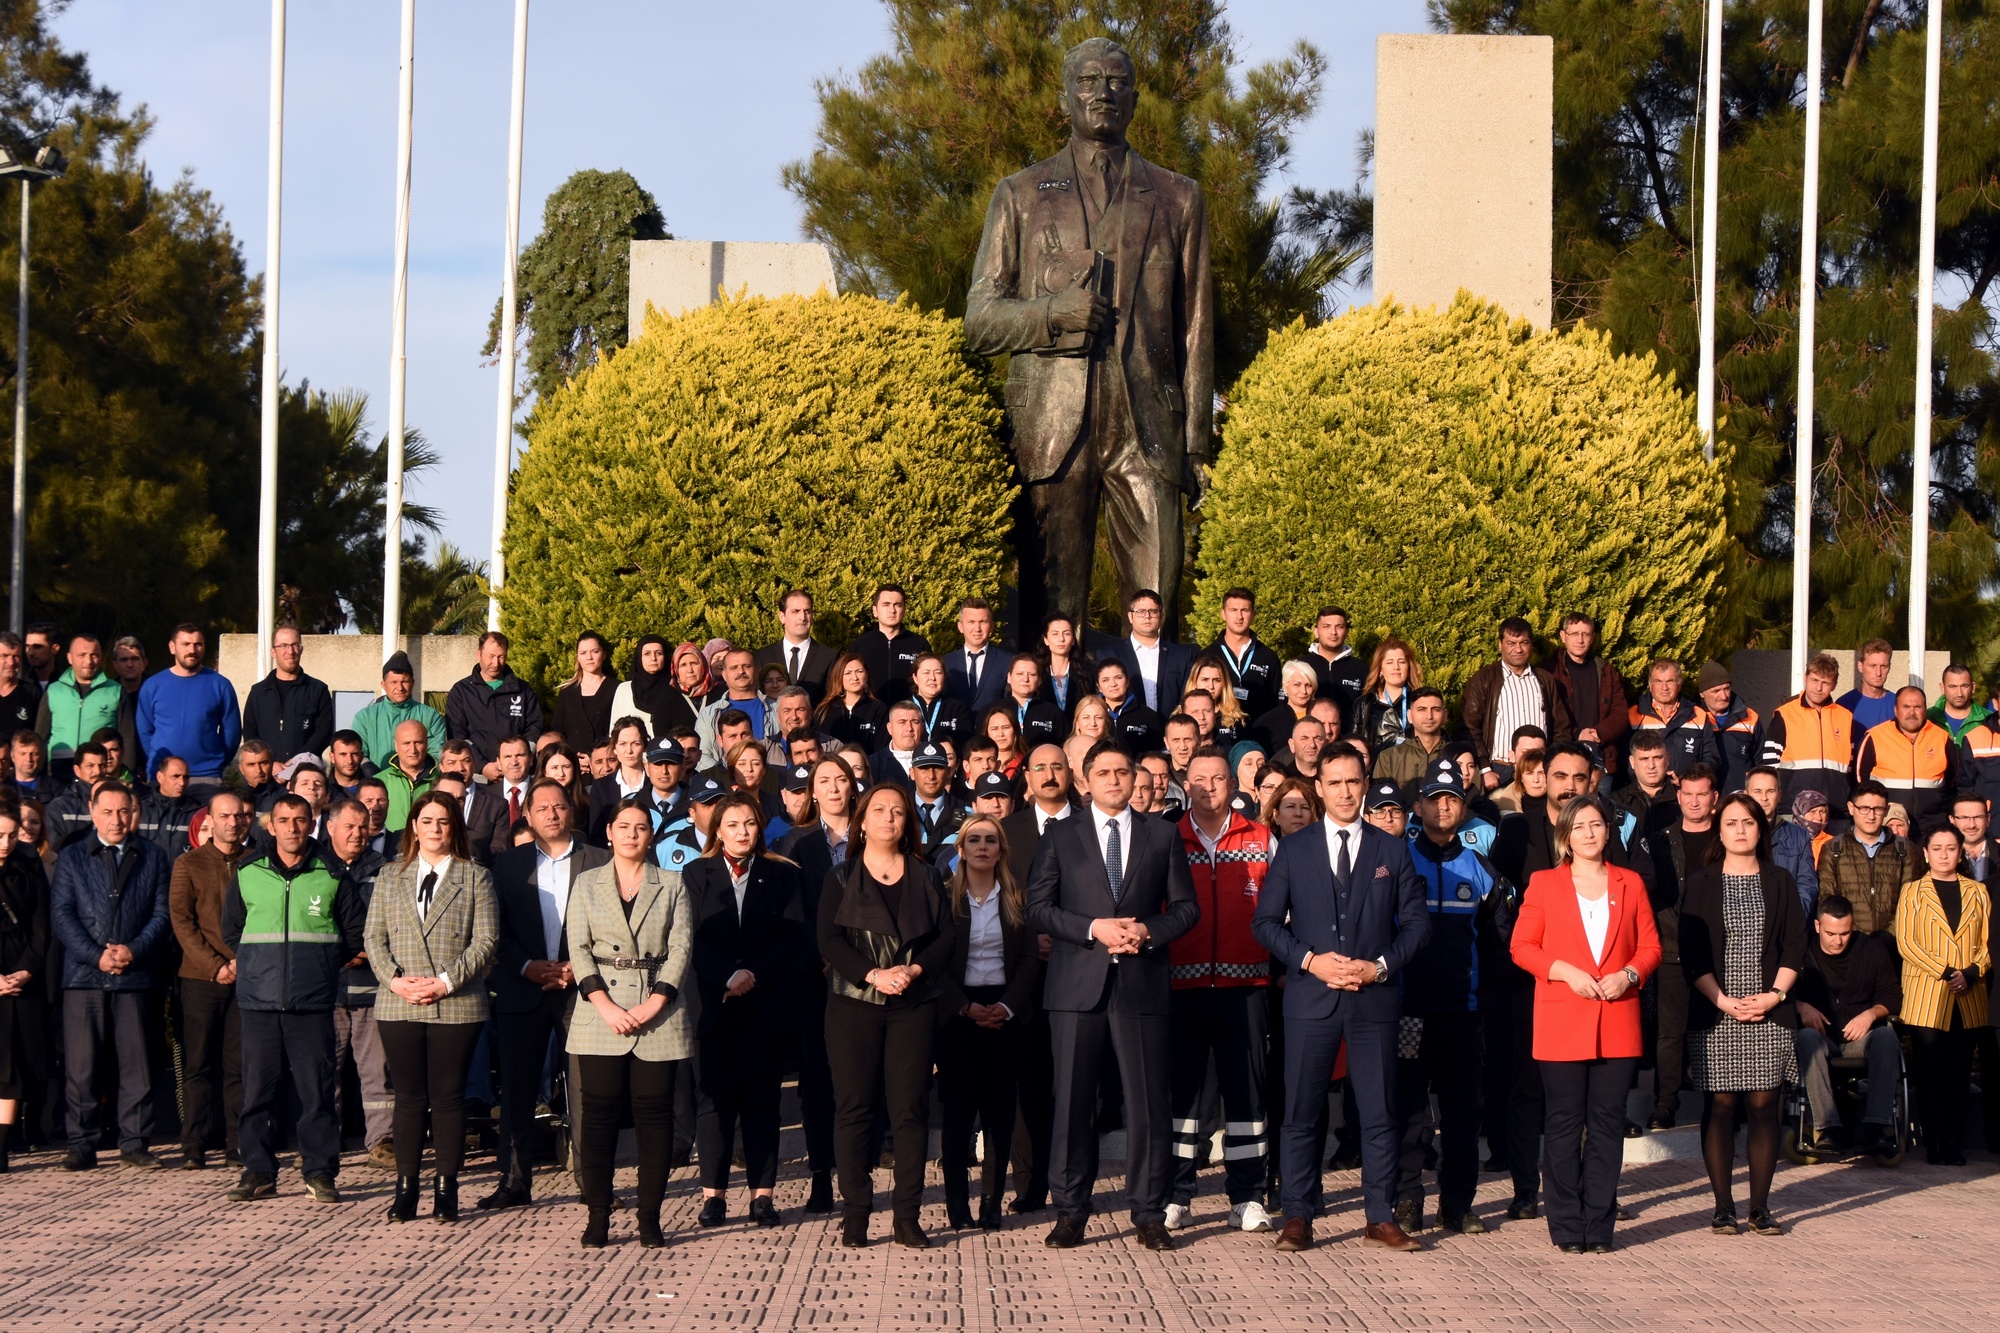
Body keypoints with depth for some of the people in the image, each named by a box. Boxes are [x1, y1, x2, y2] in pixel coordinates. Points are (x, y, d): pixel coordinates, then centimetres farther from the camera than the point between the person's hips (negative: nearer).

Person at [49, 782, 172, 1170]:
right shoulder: (71, 858, 10)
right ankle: (81, 1145, 4)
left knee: (137, 1064, -1)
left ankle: (134, 1144, 7)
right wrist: (96, 956, -10)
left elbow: (161, 914, 7)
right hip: (83, 977, -1)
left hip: (134, 976, 1)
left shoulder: (152, 858, 13)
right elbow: (61, 915, 3)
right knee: (80, 1066, -2)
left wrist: (134, 951, -9)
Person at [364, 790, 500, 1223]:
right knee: (409, 1098, 3)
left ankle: (446, 1188, 6)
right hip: (398, 1006, 2)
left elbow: (485, 941, -1)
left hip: (456, 1005, -2)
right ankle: (406, 1188, 7)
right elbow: (374, 936, 9)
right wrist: (395, 979, -8)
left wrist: (447, 982, -12)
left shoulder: (475, 878, 6)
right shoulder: (389, 877, 14)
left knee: (447, 1097, 0)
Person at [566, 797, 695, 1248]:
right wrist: (606, 1006, -11)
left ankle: (650, 1218, 2)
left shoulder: (672, 886, 9)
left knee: (654, 1113, -2)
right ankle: (597, 1217, -1)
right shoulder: (586, 884, 10)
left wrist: (654, 1004, -11)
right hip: (601, 1014, 0)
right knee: (600, 1113, -4)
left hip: (658, 1012, 0)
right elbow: (578, 949, 2)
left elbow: (681, 948, 2)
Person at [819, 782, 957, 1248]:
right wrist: (872, 975, -16)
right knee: (854, 1108, -3)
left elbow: (947, 936, 5)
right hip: (854, 1004, -1)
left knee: (910, 1109, -1)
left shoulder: (925, 878, 12)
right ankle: (855, 1215, 0)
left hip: (913, 1005, 1)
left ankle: (907, 1217, 2)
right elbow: (829, 939, -3)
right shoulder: (841, 878, 7)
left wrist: (914, 970, -12)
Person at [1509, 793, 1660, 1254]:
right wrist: (1565, 971, -11)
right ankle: (1567, 1228, 4)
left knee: (1608, 1125, 2)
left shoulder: (1629, 884, 13)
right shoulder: (1544, 884, 7)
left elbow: (1650, 947, 13)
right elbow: (1521, 947, 3)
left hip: (1618, 1024, 2)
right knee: (1564, 1125, -1)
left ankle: (1599, 1227, 6)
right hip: (1562, 1023, -2)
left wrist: (1628, 974, -7)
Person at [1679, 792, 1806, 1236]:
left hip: (1770, 1015, 1)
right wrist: (1723, 1000, -11)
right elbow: (1691, 953, 0)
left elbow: (1795, 946, 5)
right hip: (1715, 1015, -1)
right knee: (1720, 1105, -1)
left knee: (1763, 1105, -1)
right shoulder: (1701, 884, 5)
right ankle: (1723, 1206, 4)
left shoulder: (1779, 883, 10)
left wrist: (1775, 994, -9)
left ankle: (1760, 1207, 4)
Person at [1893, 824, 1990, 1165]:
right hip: (1926, 998, -2)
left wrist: (1971, 973, -8)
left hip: (1968, 998, 2)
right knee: (1930, 1074, -5)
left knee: (1959, 1075, 2)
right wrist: (1945, 972, -12)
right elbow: (1906, 942, -3)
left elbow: (1988, 942, 10)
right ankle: (1935, 1146, -1)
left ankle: (1955, 1146, 4)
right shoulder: (1912, 892, 6)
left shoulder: (1977, 893, 14)